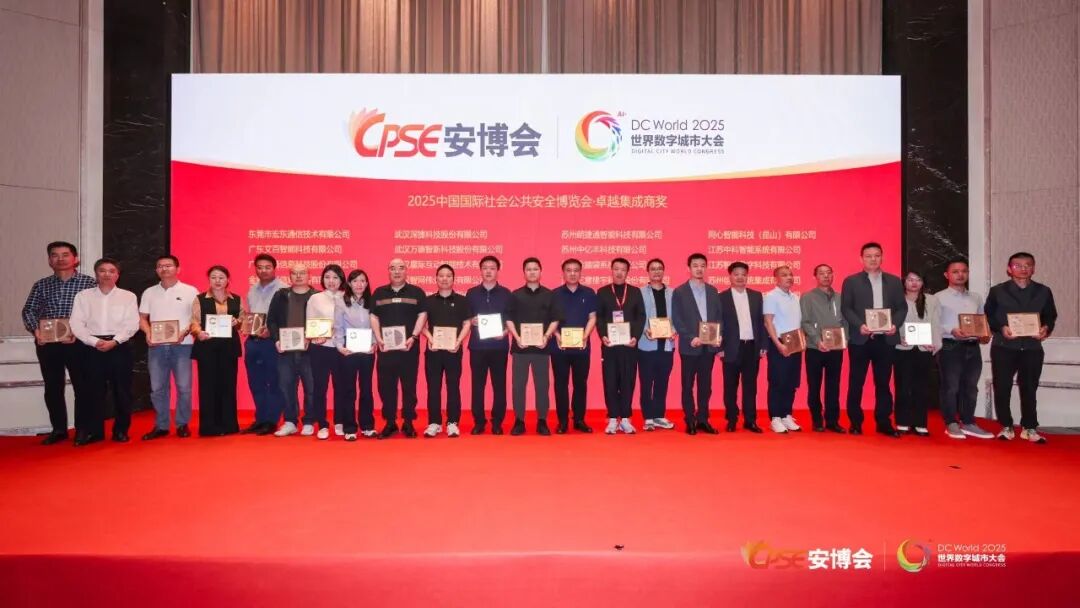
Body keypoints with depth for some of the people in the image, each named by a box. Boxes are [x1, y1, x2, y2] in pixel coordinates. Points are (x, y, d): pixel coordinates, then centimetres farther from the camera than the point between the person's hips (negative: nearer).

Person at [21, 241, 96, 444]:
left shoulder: (89, 282, 0)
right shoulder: (41, 285, 12)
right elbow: (29, 310, 7)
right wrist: (35, 329, -12)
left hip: (78, 342, -4)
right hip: (47, 343, 4)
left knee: (82, 387, 0)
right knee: (52, 388, 9)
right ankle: (58, 429, 19)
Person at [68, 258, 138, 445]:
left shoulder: (128, 296, 5)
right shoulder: (83, 296, 8)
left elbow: (132, 325, -2)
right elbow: (76, 324, 1)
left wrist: (114, 341, -14)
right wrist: (95, 342, -12)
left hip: (120, 347, -1)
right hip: (91, 347, 1)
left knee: (121, 391, 3)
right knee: (92, 391, 2)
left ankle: (121, 430, 13)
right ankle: (92, 431, 11)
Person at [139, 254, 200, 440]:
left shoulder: (190, 291, 2)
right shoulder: (149, 292, 12)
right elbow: (142, 317, 14)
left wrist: (185, 332, -15)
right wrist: (148, 333, -5)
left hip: (182, 345, -3)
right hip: (157, 346, 3)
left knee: (184, 387, -2)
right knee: (157, 388, 6)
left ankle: (183, 424, 9)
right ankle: (161, 426, 15)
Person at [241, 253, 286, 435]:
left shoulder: (283, 289, -7)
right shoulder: (252, 289, 16)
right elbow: (247, 313, 23)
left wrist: (271, 329, -24)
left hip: (272, 341, -7)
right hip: (252, 341, 7)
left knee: (274, 383, 1)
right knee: (256, 384, 13)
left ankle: (271, 421, 9)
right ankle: (260, 419, 23)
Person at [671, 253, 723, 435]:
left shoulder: (713, 291, 11)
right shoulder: (679, 292, -1)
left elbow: (719, 316, 11)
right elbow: (676, 319, -6)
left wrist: (720, 335, -5)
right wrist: (690, 338, -16)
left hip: (709, 346, 4)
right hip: (689, 346, -3)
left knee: (705, 385, 8)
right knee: (688, 385, 3)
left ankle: (703, 420, 16)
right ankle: (690, 421, 10)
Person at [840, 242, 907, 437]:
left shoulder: (894, 281, 12)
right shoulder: (851, 281, 4)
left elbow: (902, 307, 8)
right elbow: (846, 308, -2)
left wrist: (895, 324, -10)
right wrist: (860, 325, -16)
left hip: (886, 339, 2)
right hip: (860, 339, -2)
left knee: (883, 382, 7)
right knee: (856, 382, 2)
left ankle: (884, 422, 15)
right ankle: (855, 423, 10)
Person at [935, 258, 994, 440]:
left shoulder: (976, 298, 17)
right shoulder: (939, 298, 0)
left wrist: (985, 334, -3)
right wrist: (952, 331, -22)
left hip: (973, 347, 5)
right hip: (950, 346, -5)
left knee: (970, 387, 10)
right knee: (951, 386, -2)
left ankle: (968, 423, 19)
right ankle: (951, 424, 5)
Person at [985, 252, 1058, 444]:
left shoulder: (1044, 292, 9)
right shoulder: (997, 291, 3)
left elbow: (1051, 316, 11)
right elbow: (988, 316, 1)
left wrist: (1046, 328, -10)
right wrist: (1001, 328, -17)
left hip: (1032, 348, 2)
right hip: (1003, 347, -2)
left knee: (1029, 389, 7)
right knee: (1002, 388, 0)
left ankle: (1029, 428, 17)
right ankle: (1006, 427, 12)